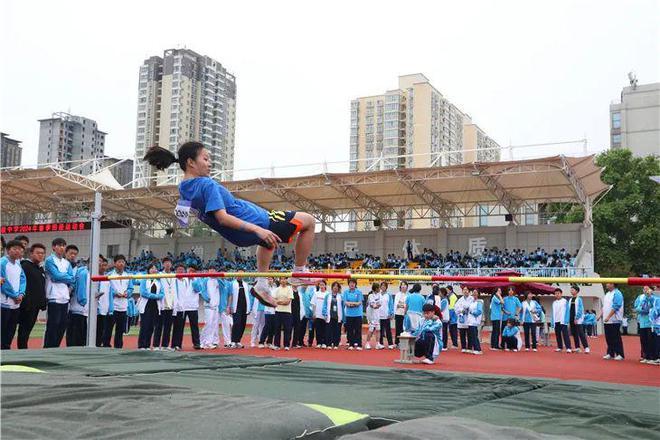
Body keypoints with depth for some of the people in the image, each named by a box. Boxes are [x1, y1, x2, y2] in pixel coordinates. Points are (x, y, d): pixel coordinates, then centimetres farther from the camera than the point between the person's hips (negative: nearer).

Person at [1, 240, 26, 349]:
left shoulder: (18, 264, 13)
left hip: (16, 303, 7)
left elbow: (22, 280, 10)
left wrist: (21, 294, -6)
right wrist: (15, 295, -12)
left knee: (11, 332, 11)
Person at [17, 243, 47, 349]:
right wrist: (25, 300, -22)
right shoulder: (25, 266, -9)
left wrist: (43, 302, 15)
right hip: (27, 304, -8)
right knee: (24, 328, -5)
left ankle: (23, 348, 17)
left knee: (29, 327, 11)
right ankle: (22, 349, -2)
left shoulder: (41, 268, 18)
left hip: (36, 304, 8)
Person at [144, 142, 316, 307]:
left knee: (268, 240, 42)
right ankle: (299, 273, 9)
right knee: (309, 221, 2)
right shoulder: (206, 185, -24)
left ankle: (262, 285, 33)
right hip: (257, 222, -10)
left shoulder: (184, 188, 3)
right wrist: (257, 229, -36)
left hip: (240, 236, 10)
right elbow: (223, 217, -32)